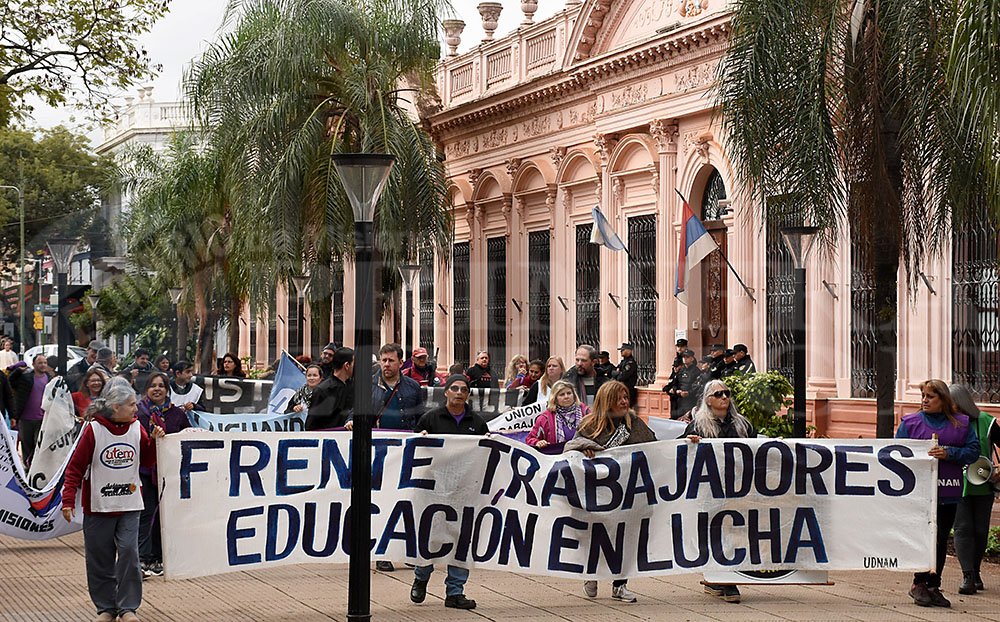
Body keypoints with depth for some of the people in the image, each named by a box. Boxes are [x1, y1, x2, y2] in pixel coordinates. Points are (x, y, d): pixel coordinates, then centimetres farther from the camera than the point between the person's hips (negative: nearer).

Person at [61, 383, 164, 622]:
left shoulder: (137, 428, 3)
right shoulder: (94, 430, -7)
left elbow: (147, 462, 10)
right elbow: (76, 466, -4)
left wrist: (155, 441, -7)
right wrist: (68, 499, -11)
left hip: (129, 506, 2)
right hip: (98, 505, -2)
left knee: (129, 552, -8)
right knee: (100, 559, 4)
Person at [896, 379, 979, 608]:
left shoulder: (962, 424, 9)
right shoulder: (909, 423, 6)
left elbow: (973, 452, 3)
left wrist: (948, 453, -11)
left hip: (949, 492, 3)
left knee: (941, 539, 7)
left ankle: (933, 587, 16)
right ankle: (919, 584, 1)